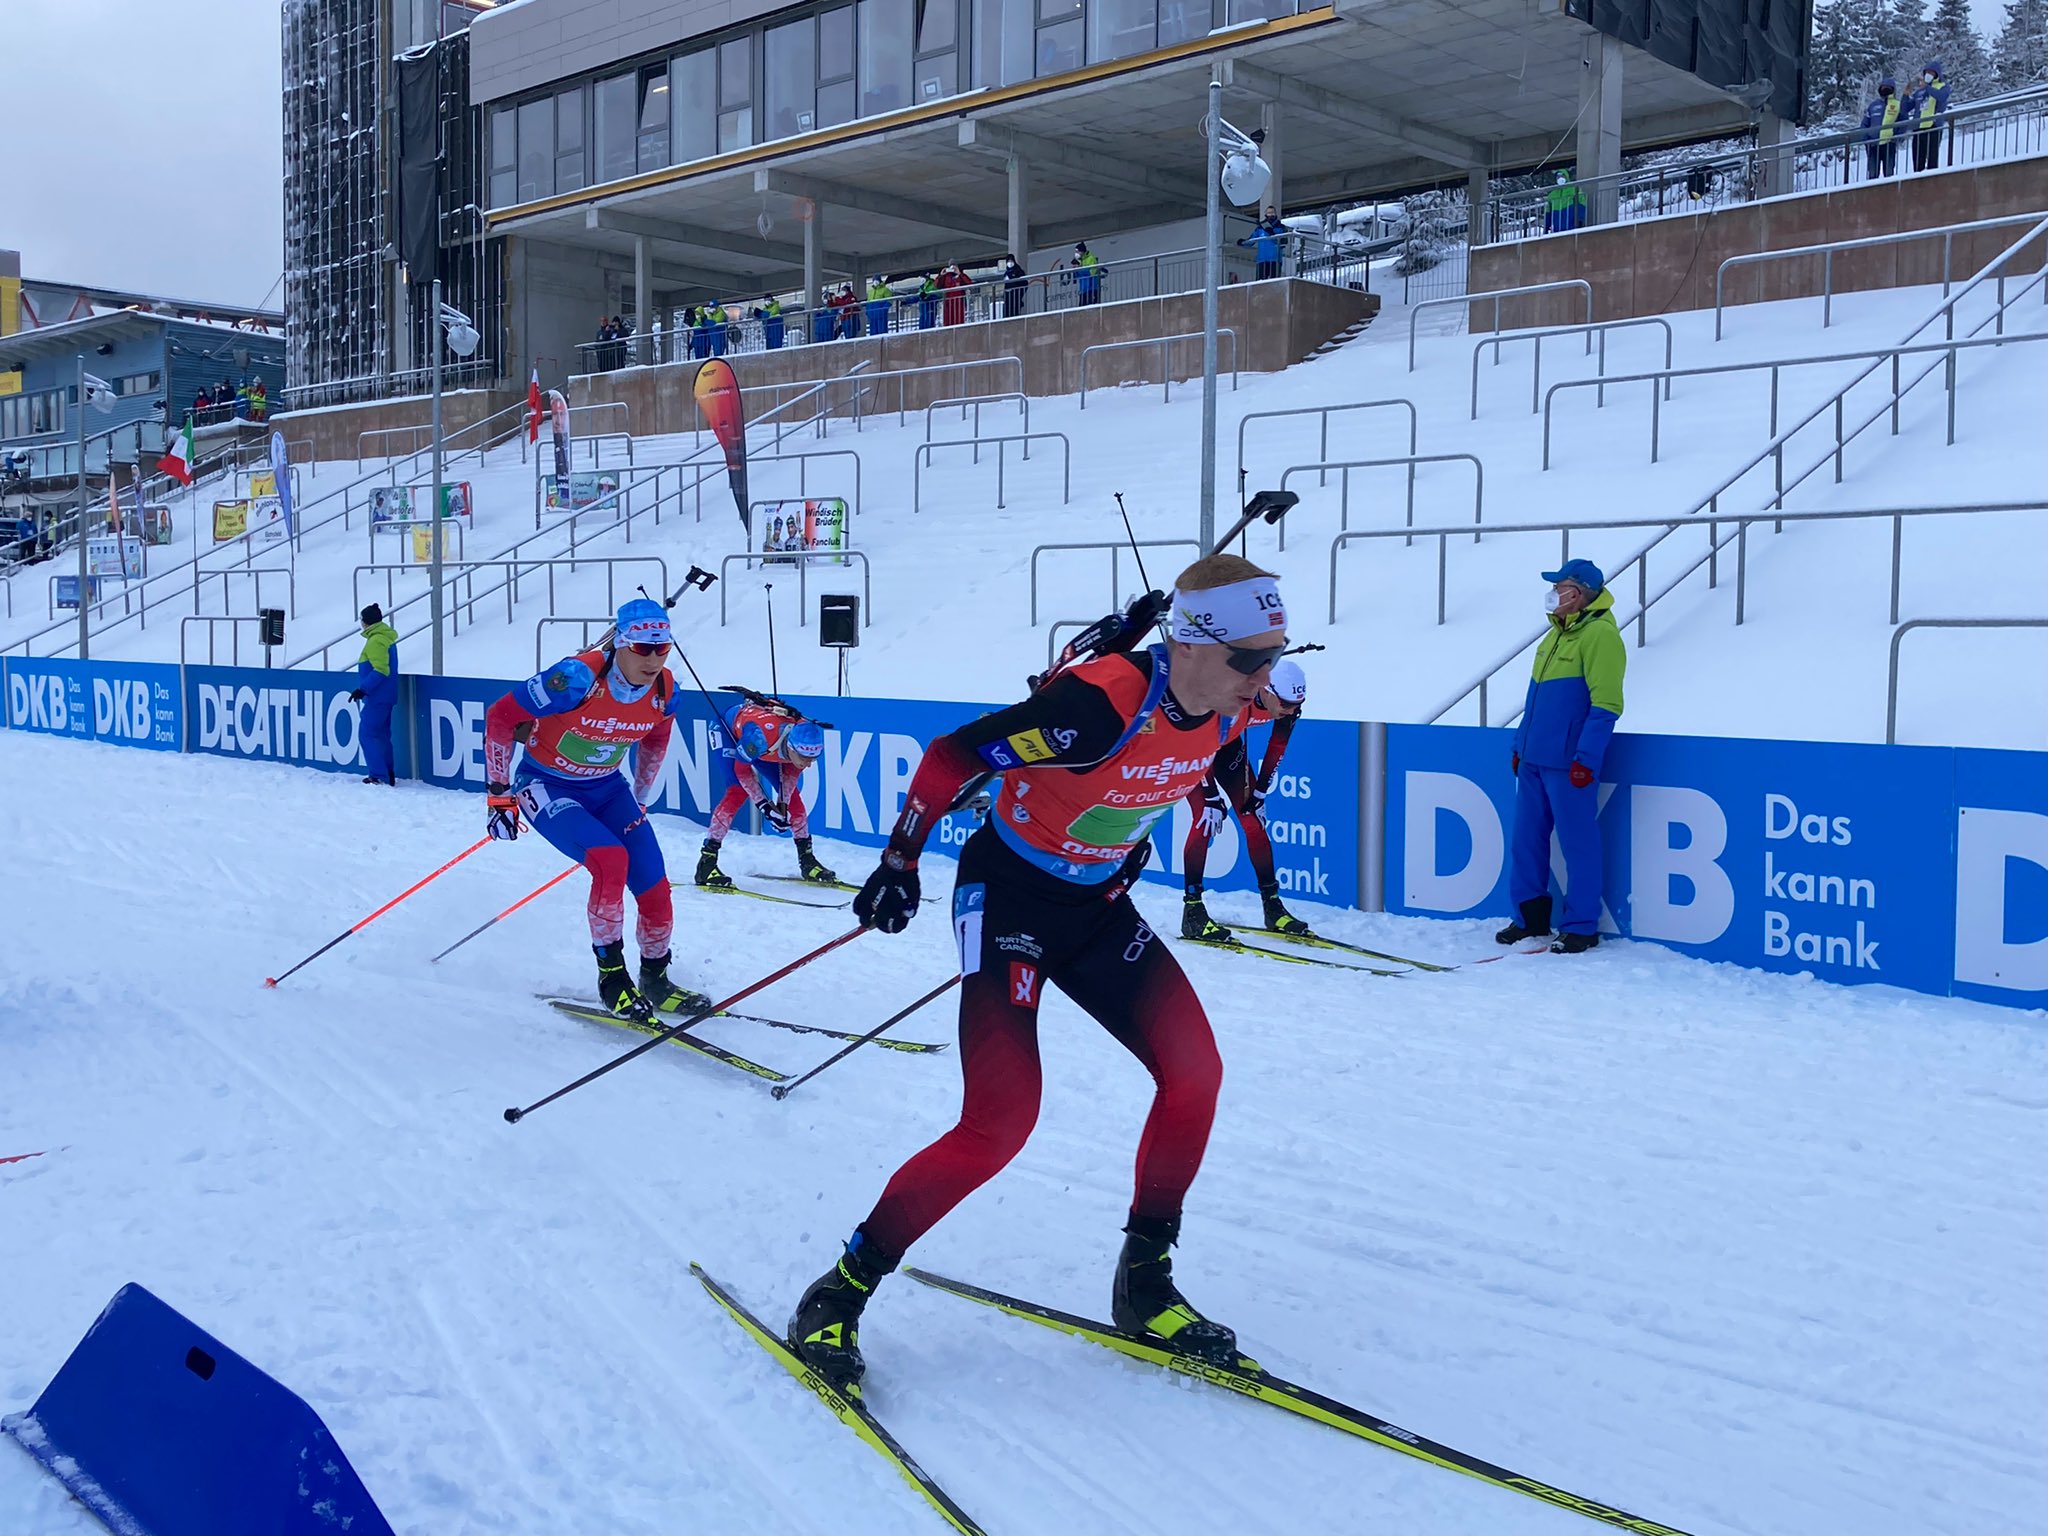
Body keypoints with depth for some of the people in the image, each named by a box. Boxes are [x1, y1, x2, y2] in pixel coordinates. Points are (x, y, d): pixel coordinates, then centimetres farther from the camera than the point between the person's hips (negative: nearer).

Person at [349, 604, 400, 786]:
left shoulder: (375, 641, -16)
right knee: (382, 735, 14)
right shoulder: (387, 638, 14)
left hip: (377, 697, -10)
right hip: (386, 696, 10)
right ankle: (388, 774, 17)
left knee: (367, 734, -6)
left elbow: (380, 670, -23)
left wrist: (363, 689, -23)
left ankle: (379, 776, -10)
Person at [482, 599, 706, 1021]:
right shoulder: (577, 678, -29)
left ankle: (655, 980, 17)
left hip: (607, 787, 5)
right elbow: (499, 718, -18)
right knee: (610, 860, -30)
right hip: (547, 786, -5)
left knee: (655, 888, -7)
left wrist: (640, 803, 19)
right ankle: (611, 975, -13)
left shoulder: (664, 691, -12)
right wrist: (500, 794, -13)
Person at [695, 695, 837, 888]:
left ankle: (806, 859, 13)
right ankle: (706, 862, -20)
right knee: (738, 792, -23)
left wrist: (782, 804, -14)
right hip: (730, 728, -5)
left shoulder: (807, 739, -30)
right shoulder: (759, 735, -45)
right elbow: (741, 770, -27)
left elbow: (792, 769, -8)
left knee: (793, 793, -1)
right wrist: (764, 806, -27)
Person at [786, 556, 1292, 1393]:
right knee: (1002, 1121, -15)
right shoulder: (1098, 705, -31)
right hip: (1009, 895, -7)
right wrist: (900, 862, -13)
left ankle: (1144, 1278, 12)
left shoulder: (1221, 713, -9)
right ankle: (842, 1290, 1)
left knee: (1194, 1072, -4)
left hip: (1100, 906, 7)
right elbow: (952, 756, -21)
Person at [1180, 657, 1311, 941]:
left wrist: (1259, 794, -3)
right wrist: (1212, 799, -24)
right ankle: (1192, 911, -14)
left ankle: (1273, 907, 5)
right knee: (1204, 818, -18)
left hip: (1228, 742, 6)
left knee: (1253, 817, -2)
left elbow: (1276, 750, -5)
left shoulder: (1289, 705, -21)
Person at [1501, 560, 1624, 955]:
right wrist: (1520, 744, 21)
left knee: (1577, 843, -1)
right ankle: (1531, 916, 24)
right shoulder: (1557, 632, 17)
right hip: (1533, 758, 9)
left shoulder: (1599, 634, -11)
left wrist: (1586, 758, -21)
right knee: (1527, 839, 12)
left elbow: (1605, 705, -17)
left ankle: (1581, 927, 8)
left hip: (1568, 763, -9)